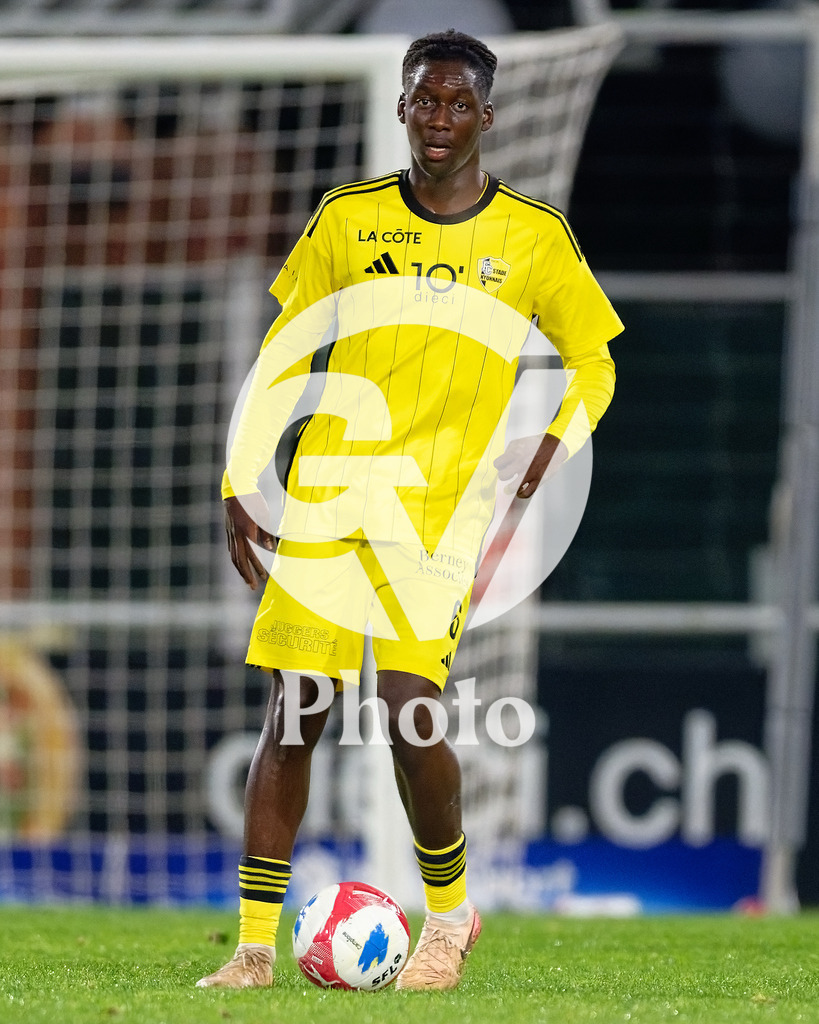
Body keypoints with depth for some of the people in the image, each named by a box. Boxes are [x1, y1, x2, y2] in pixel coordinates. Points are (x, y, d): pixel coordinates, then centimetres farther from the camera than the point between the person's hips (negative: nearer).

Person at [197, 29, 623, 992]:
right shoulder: (347, 217, 7)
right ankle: (255, 944, 5)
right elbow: (280, 361, 12)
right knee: (293, 714, -1)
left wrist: (554, 439, -5)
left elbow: (594, 360, 13)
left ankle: (450, 913, 8)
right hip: (324, 496, 2)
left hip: (444, 504, -2)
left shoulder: (534, 235, 3)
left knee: (407, 710, -16)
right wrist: (239, 485, 5)